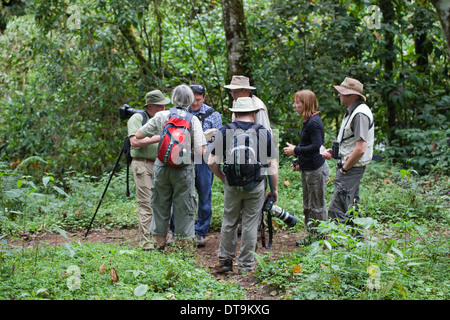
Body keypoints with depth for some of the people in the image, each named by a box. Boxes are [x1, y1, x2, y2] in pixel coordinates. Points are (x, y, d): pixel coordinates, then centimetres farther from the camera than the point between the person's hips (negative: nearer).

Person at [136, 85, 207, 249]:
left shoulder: (161, 116, 0)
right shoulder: (194, 120, -5)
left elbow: (139, 135, 5)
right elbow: (200, 151, -11)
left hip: (162, 166, 2)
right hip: (184, 169, -2)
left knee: (160, 206, 13)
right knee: (184, 208, 6)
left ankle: (160, 243, 19)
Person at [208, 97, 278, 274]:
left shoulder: (225, 131, 1)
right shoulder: (263, 132, 1)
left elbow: (212, 162, -1)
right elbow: (272, 164, -1)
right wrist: (275, 189, 7)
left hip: (232, 186, 1)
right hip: (256, 187, 0)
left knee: (229, 222, 15)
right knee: (250, 225, 7)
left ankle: (225, 260, 22)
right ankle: (246, 265, 13)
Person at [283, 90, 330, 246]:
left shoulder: (314, 122, -19)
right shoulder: (308, 121, 12)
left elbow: (316, 146, -25)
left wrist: (295, 150, -17)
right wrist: (300, 162, 19)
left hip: (316, 169, -11)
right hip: (308, 168, 11)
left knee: (317, 205, 0)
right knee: (308, 205, 17)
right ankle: (311, 236, 27)